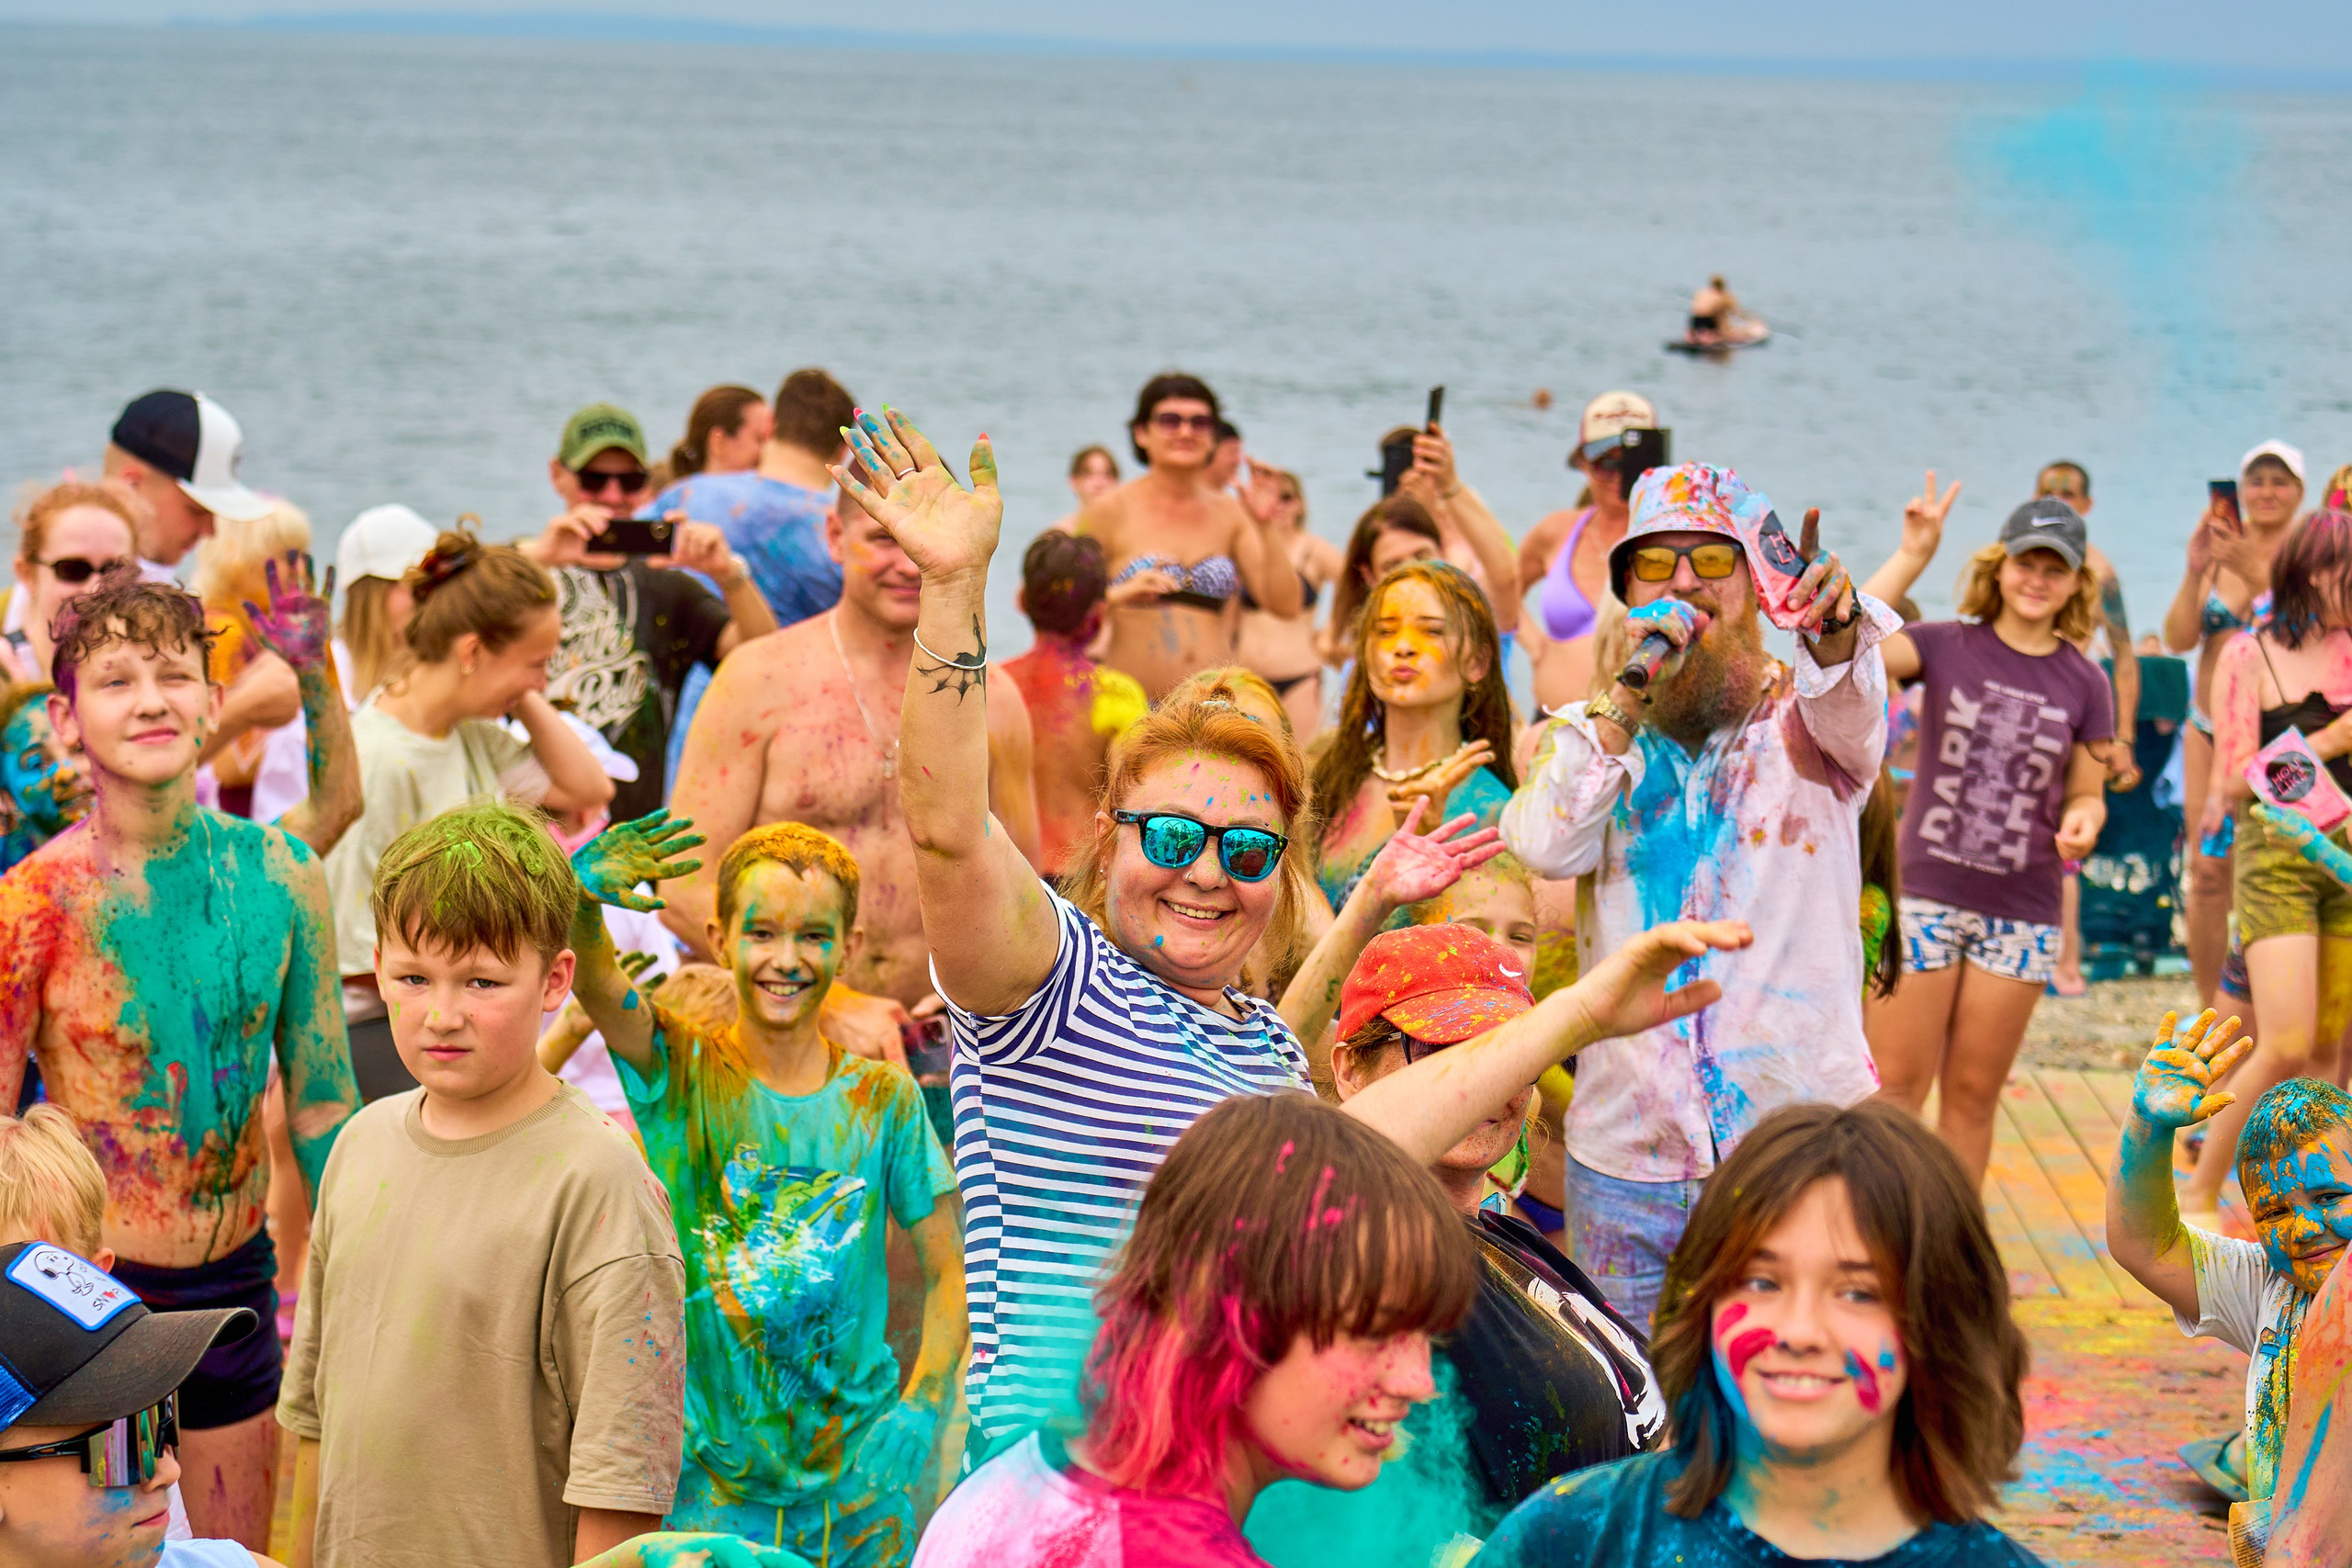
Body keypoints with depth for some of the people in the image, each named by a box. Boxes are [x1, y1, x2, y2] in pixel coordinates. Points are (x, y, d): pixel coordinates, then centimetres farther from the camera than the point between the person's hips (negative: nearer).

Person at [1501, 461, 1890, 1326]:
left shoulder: (1802, 720, 3)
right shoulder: (1591, 732, 9)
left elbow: (1850, 704, -23)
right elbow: (1546, 847, -11)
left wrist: (1836, 628, -45)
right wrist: (1629, 694, -16)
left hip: (1800, 1155, -2)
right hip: (1625, 1155, 2)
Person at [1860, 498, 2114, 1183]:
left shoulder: (2084, 684, 4)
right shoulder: (1945, 647, -3)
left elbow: (2086, 793, 11)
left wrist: (2083, 820, -13)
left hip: (2021, 913, 2)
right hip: (1923, 894, -2)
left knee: (1973, 1095, 10)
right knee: (1895, 1086, 0)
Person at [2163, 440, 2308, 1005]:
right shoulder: (2220, 552, 9)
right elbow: (2179, 639, 1)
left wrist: (2256, 573, -24)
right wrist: (2195, 570, -12)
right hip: (2208, 731, 4)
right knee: (2207, 874, 3)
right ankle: (2210, 1011, 12)